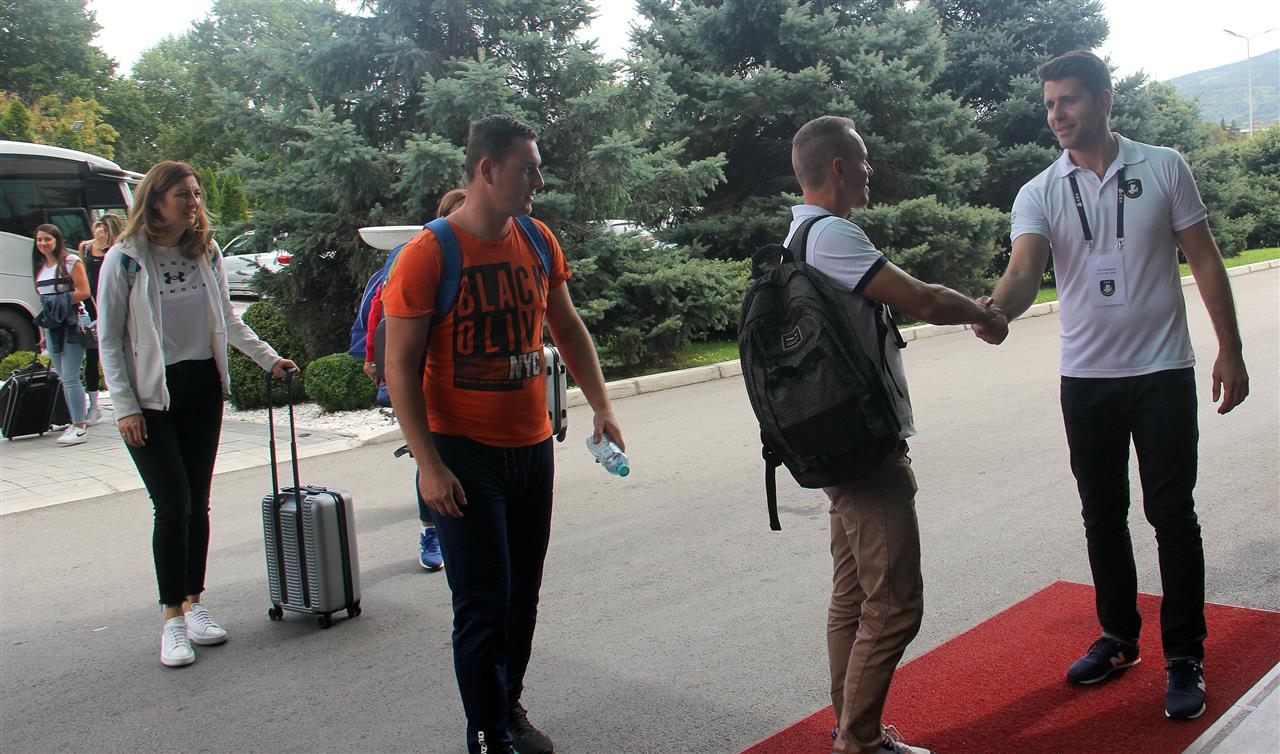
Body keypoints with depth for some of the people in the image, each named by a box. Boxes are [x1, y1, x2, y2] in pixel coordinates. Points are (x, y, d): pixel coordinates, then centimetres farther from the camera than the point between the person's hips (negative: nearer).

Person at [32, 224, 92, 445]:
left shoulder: (70, 261, -3)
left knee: (70, 377, -10)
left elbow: (84, 292, -9)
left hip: (73, 323, -7)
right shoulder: (40, 267, 17)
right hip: (52, 326, 7)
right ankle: (75, 422, 14)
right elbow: (43, 301, 18)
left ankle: (80, 427, -6)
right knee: (63, 377, 7)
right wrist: (42, 334, 16)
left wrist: (61, 302, -15)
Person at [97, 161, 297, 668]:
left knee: (197, 503, 8)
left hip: (202, 388, 4)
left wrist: (269, 359, 13)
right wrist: (125, 407, -10)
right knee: (173, 504, -8)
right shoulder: (125, 260, -7)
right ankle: (173, 619, 3)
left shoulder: (207, 253, 6)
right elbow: (109, 340, -5)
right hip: (150, 396, -4)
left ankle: (194, 603, 20)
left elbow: (228, 319, 18)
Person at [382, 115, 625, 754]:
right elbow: (401, 368, -11)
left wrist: (601, 407, 8)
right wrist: (430, 464, -16)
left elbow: (568, 330, 17)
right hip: (464, 454, -5)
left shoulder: (538, 242, 5)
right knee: (483, 603, 0)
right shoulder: (427, 255, -12)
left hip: (532, 446, 6)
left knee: (523, 594, 14)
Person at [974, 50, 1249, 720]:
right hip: (1085, 378, 2)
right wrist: (997, 310, -39)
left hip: (1162, 371, -2)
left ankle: (1184, 657, 14)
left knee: (1171, 514, 0)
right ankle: (1119, 638, 28)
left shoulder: (1163, 168, 0)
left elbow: (1204, 261, 3)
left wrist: (1230, 351, 0)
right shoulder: (1039, 193, 0)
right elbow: (1024, 270, -17)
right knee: (1103, 515, 12)